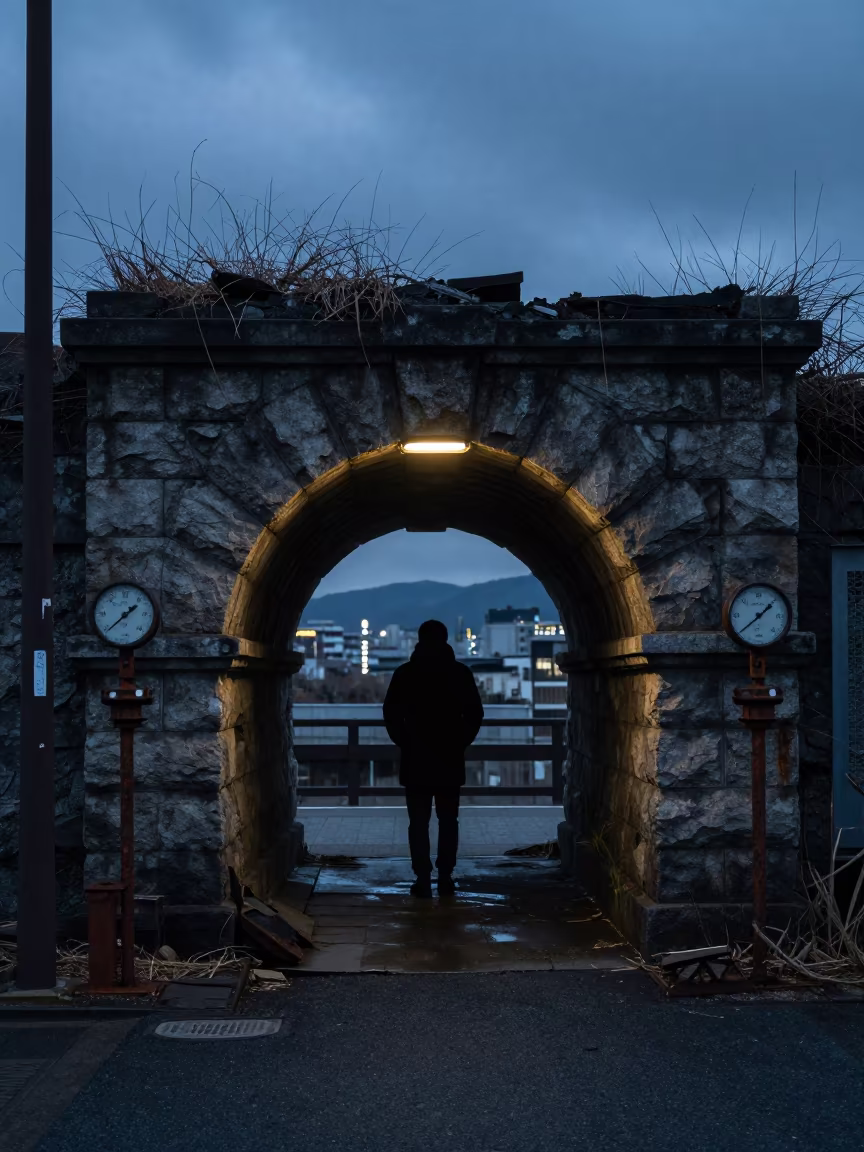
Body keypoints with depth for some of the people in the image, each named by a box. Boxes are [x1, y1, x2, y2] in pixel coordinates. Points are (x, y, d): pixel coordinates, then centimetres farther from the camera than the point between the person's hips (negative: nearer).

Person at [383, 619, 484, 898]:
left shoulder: (404, 673, -1)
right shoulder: (460, 673, 0)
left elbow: (390, 713, -2)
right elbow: (475, 713, 0)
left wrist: (403, 742, 9)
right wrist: (461, 742, 10)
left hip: (415, 758, -1)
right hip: (450, 758, 1)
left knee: (419, 821, 2)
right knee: (448, 820, 8)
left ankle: (423, 879, -1)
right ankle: (445, 877, 5)